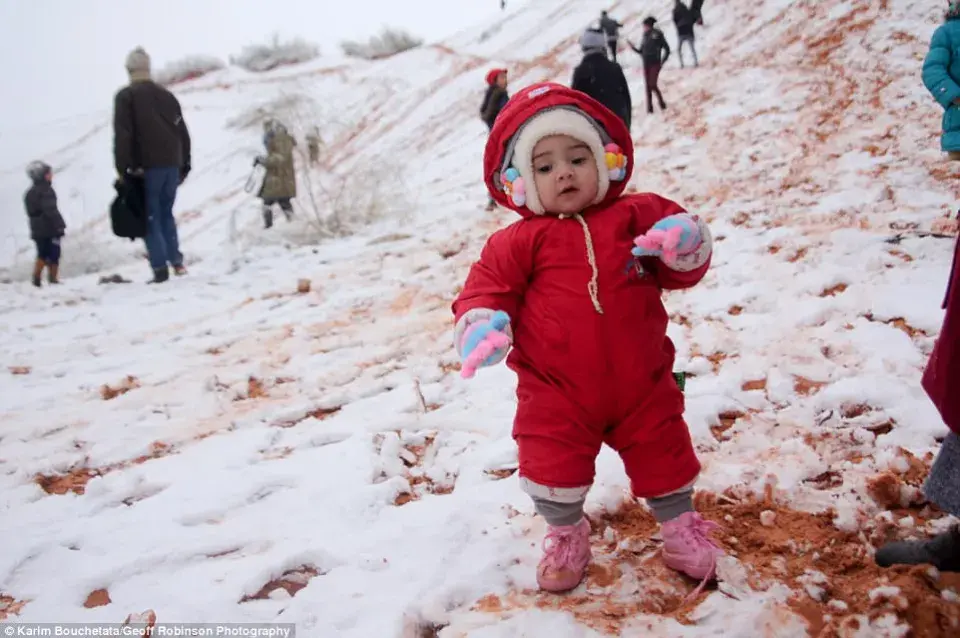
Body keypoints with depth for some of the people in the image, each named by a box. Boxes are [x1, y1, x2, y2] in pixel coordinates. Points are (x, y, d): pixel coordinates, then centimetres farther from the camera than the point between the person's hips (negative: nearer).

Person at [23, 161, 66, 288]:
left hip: (37, 230, 8)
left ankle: (37, 279, 7)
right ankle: (53, 280, 0)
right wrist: (60, 225, -20)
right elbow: (51, 210, -22)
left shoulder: (30, 193, 15)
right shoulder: (45, 190, -13)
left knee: (42, 255, 13)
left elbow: (31, 212, 18)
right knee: (53, 256, -1)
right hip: (49, 229, -8)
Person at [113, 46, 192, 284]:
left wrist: (123, 168, -8)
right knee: (166, 213, 17)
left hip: (146, 166, -5)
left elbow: (122, 134, -9)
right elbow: (183, 132, 15)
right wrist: (184, 164, 21)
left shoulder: (126, 96, -1)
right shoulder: (167, 95, 15)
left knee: (151, 217, -1)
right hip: (171, 164, 5)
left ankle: (160, 268, -8)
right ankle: (176, 261, 9)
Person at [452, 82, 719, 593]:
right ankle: (566, 536, 32)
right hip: (556, 392, -1)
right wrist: (481, 325, -26)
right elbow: (488, 284, -5)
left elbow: (686, 269, 4)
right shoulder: (521, 240, -3)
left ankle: (680, 527, 41)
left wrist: (685, 244, -20)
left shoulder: (635, 216, 1)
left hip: (641, 384, 2)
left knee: (664, 457, 15)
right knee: (552, 468, 3)